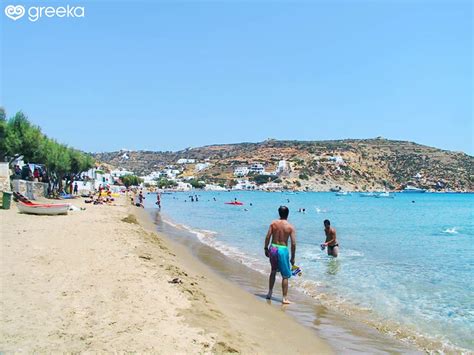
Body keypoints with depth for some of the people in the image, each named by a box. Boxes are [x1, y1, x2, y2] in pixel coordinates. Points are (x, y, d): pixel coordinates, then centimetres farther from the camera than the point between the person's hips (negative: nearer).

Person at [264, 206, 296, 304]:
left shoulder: (273, 223, -1)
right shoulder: (290, 227, -7)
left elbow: (267, 237, -3)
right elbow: (293, 243, -9)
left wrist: (266, 249, 11)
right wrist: (293, 257, 0)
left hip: (273, 248, 4)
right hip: (283, 250, -3)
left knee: (273, 271, 24)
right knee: (285, 276, 7)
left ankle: (270, 293, 31)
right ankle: (285, 298, 6)